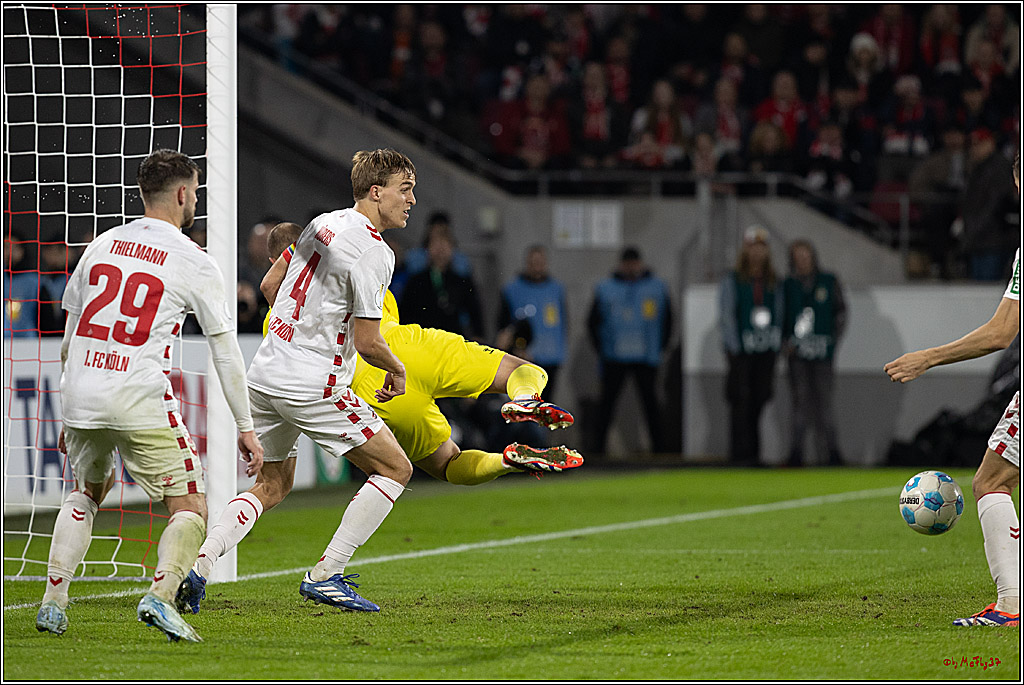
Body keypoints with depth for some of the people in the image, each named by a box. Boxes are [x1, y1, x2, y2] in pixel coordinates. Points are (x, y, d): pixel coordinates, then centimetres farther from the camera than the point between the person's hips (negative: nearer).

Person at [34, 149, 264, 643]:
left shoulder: (101, 246, 14)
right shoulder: (193, 261, 0)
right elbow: (225, 352, 1)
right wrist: (245, 427, 8)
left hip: (81, 397, 5)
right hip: (141, 400, -5)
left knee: (87, 491, 28)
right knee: (190, 509, 4)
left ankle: (53, 601, 17)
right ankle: (161, 595, -21)